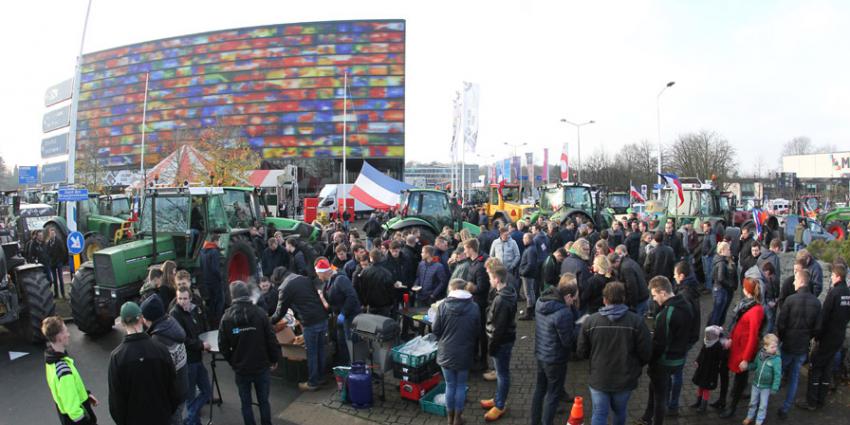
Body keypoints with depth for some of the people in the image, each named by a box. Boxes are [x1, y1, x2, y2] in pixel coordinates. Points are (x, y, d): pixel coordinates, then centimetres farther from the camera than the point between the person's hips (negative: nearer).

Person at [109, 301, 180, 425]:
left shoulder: (117, 356, -18)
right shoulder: (161, 349, -16)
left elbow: (115, 394, -10)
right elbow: (172, 384, -7)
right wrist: (172, 410, 9)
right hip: (161, 415, 1)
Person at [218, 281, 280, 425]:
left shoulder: (226, 317, -8)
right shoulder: (260, 313, -12)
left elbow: (223, 346, -4)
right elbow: (271, 339, -10)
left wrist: (233, 362, 11)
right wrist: (274, 359, 4)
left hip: (241, 368, 1)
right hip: (262, 366, -1)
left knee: (246, 403, 14)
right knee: (263, 401, 13)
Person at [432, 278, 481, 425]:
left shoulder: (443, 305, -12)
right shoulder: (474, 307, -9)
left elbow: (435, 330, -6)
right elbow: (477, 330, 1)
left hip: (446, 352, 0)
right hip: (464, 353, 0)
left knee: (450, 385, 15)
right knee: (461, 385, 16)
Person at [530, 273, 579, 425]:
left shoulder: (541, 301, -5)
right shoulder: (563, 313, -31)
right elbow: (569, 341, -23)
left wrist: (571, 307, -8)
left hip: (540, 354, 8)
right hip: (555, 359, -8)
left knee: (539, 390, 23)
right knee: (553, 395, 12)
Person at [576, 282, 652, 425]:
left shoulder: (590, 321, -12)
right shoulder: (637, 321, -15)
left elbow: (581, 353, -5)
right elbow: (646, 353, -9)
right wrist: (635, 366, 12)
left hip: (598, 379, 0)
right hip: (625, 379, 1)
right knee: (620, 411, 25)